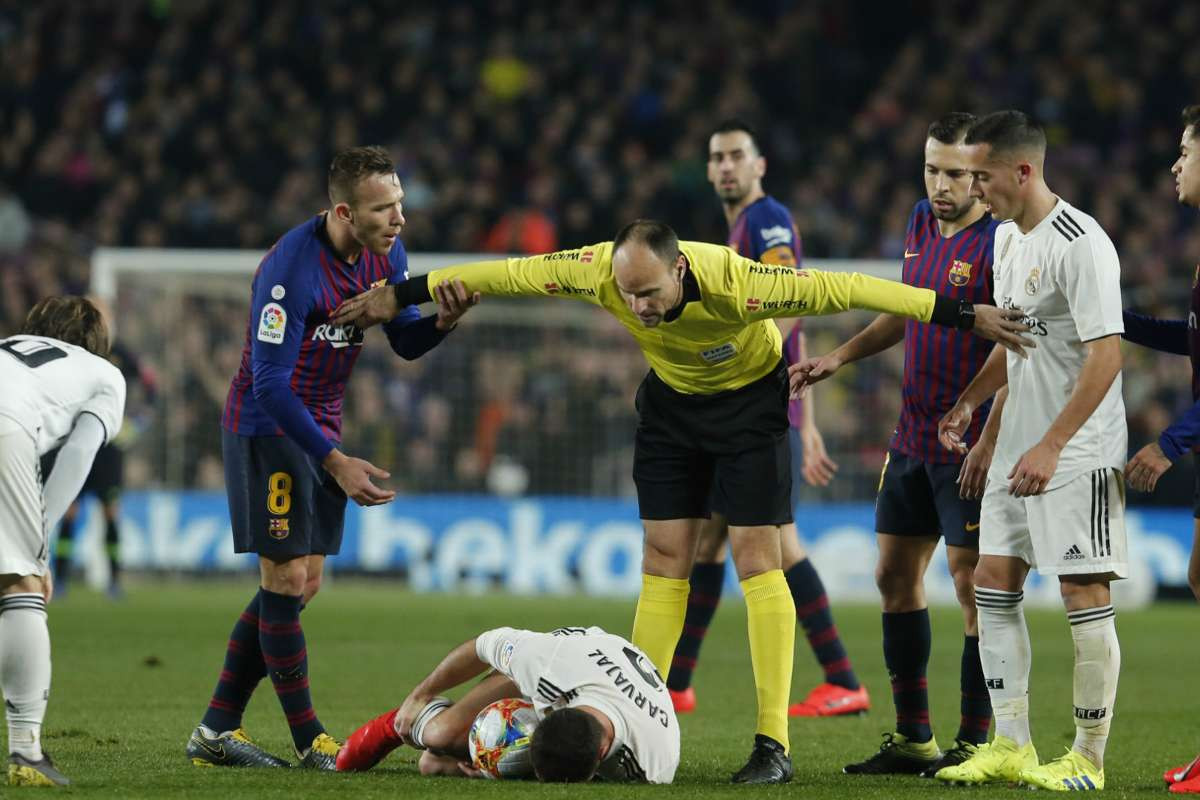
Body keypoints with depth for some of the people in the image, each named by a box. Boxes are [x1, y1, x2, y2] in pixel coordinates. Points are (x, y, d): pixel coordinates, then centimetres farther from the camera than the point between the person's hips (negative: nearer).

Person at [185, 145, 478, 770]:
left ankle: (215, 730, 14)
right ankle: (309, 740, -3)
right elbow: (270, 383, -26)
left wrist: (442, 321, -16)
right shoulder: (293, 268, -26)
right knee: (287, 579, -9)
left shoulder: (386, 253, -3)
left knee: (301, 584, 8)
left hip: (321, 425, 8)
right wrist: (336, 462, -29)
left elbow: (404, 342, 8)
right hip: (267, 426, -8)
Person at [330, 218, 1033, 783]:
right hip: (672, 400, 4)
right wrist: (401, 295, -8)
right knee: (664, 561, 1)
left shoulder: (736, 284, -37)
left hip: (751, 400, -4)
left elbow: (847, 290, -32)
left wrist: (966, 316, -31)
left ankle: (775, 743, -10)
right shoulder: (602, 271, -27)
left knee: (758, 560, -11)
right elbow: (508, 274, -15)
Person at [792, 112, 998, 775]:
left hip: (971, 446, -9)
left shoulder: (999, 243, -16)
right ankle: (913, 739, 19)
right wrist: (840, 357, 15)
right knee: (895, 576, 10)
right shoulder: (921, 221, 9)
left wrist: (989, 441, -25)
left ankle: (974, 743, 2)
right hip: (912, 438, 9)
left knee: (973, 584, -5)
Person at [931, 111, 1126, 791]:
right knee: (994, 580, 8)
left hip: (1079, 450, -10)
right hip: (1020, 444, 10)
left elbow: (1107, 353, -23)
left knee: (1084, 590, -6)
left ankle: (1089, 759, 0)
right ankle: (1012, 747, 13)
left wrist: (1052, 446, -26)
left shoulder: (1081, 244, -18)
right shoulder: (1009, 238, 12)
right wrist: (969, 402, 12)